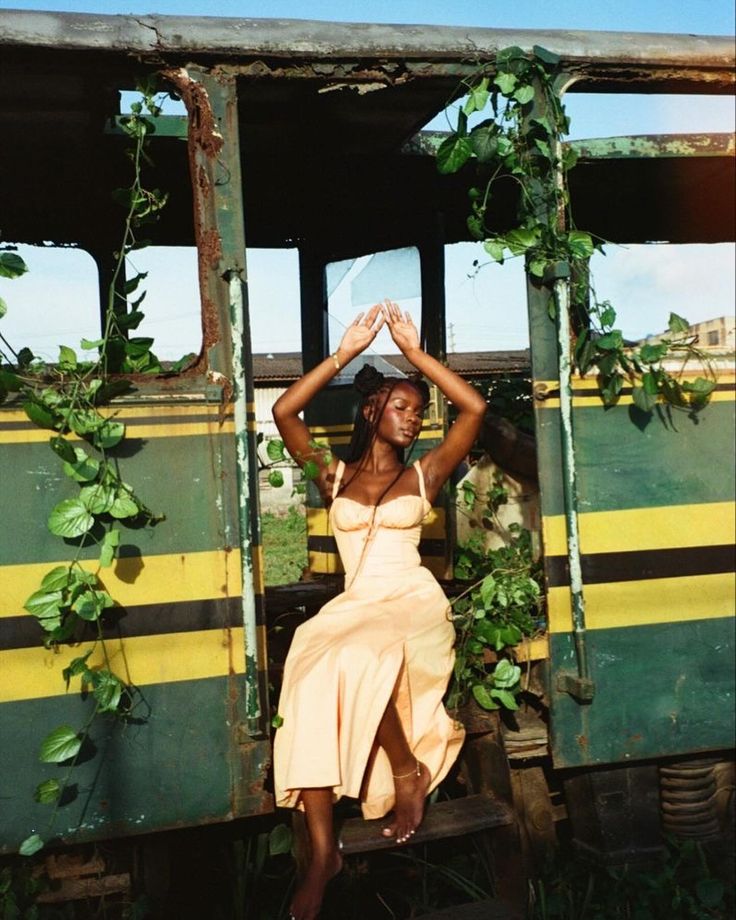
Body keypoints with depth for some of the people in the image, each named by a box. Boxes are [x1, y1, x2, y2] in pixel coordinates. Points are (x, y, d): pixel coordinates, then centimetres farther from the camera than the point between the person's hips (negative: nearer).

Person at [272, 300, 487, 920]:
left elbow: (475, 408, 2)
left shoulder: (423, 475, 14)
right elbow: (284, 412, 5)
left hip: (414, 605, -2)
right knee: (313, 679, -31)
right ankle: (322, 851, -26)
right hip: (353, 607, 2)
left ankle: (409, 769, -10)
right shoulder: (334, 476, 16)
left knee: (359, 657, -36)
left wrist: (414, 350, 4)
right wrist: (346, 351, 5)